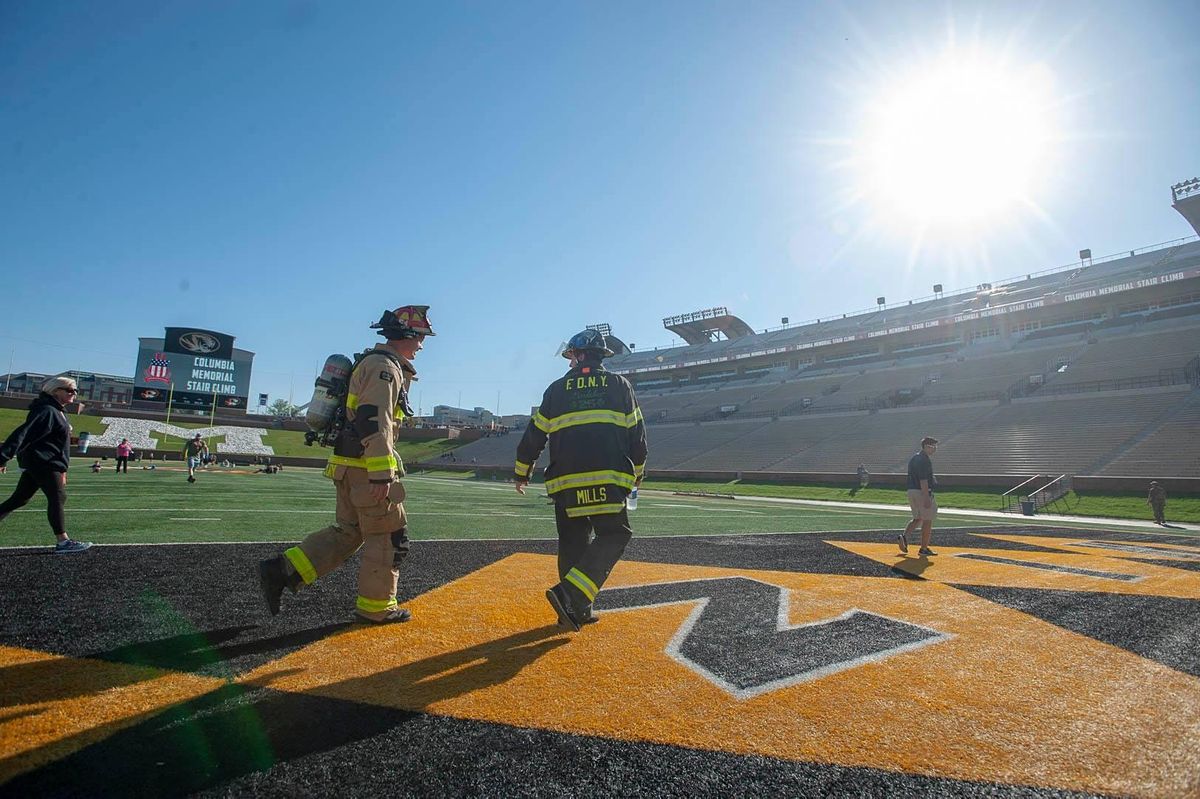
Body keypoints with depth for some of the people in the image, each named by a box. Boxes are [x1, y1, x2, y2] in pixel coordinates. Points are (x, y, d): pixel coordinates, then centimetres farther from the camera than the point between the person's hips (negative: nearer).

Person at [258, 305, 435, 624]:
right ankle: (375, 606, 13)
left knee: (347, 531, 17)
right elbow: (375, 423, -24)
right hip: (368, 467, -10)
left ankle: (283, 570, 11)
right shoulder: (385, 366, -13)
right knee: (390, 536, 2)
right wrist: (382, 476, -26)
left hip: (348, 465, 10)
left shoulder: (373, 363, 20)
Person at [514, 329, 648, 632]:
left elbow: (535, 434, 11)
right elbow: (636, 433, 9)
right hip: (607, 479, -2)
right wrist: (638, 471, 24)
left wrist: (522, 473, 25)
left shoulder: (557, 389, 11)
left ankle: (576, 611, 14)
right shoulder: (618, 384, 9)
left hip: (566, 481, 2)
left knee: (572, 542, 12)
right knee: (613, 536, 3)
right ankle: (569, 594, -13)